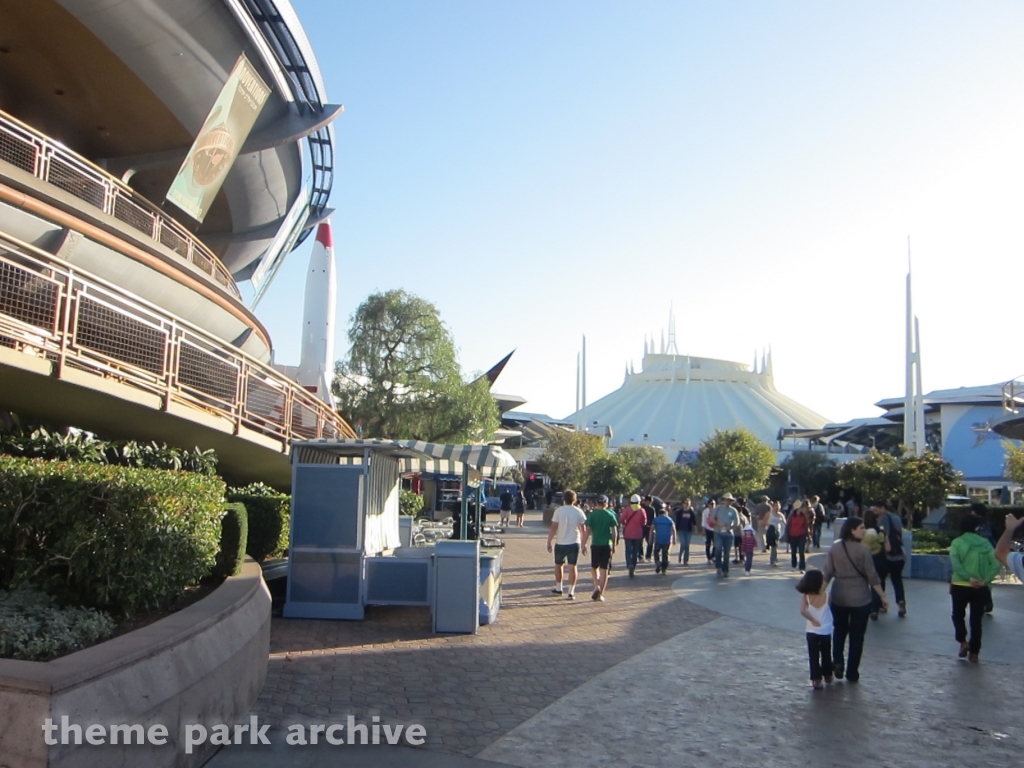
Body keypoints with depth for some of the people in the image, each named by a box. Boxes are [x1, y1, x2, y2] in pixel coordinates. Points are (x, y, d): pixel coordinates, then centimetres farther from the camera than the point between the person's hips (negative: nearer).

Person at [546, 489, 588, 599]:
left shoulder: (559, 511, -6)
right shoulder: (579, 512, 0)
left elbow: (553, 528, -10)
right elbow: (584, 530, 2)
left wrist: (549, 542, -4)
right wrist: (584, 544, 10)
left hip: (560, 543, -1)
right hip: (574, 543, 1)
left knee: (558, 565, 18)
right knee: (572, 567, 3)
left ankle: (558, 588, 28)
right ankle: (571, 592, -1)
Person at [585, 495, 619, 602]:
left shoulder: (592, 515, -3)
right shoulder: (611, 515, 3)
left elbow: (587, 531, -6)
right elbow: (615, 532, 4)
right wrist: (614, 546, 13)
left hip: (595, 544, -1)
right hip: (607, 545, 1)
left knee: (594, 567, 15)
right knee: (604, 569, 6)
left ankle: (597, 586, -7)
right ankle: (601, 594, 8)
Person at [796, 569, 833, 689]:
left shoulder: (805, 596, -12)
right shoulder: (826, 596, -13)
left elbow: (802, 611, -23)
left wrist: (812, 619, -11)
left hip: (812, 632, 0)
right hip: (826, 632, 1)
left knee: (813, 656, 6)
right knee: (826, 655, 21)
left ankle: (816, 679, 2)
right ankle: (828, 675, 35)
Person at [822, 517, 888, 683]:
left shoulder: (834, 549, -2)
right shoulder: (862, 550, -12)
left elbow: (826, 574, -2)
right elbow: (872, 577, -9)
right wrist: (883, 596, 1)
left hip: (838, 597, 3)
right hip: (860, 598, -3)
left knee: (839, 631, 21)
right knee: (856, 635, 10)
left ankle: (837, 663, 5)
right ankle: (852, 673, 15)